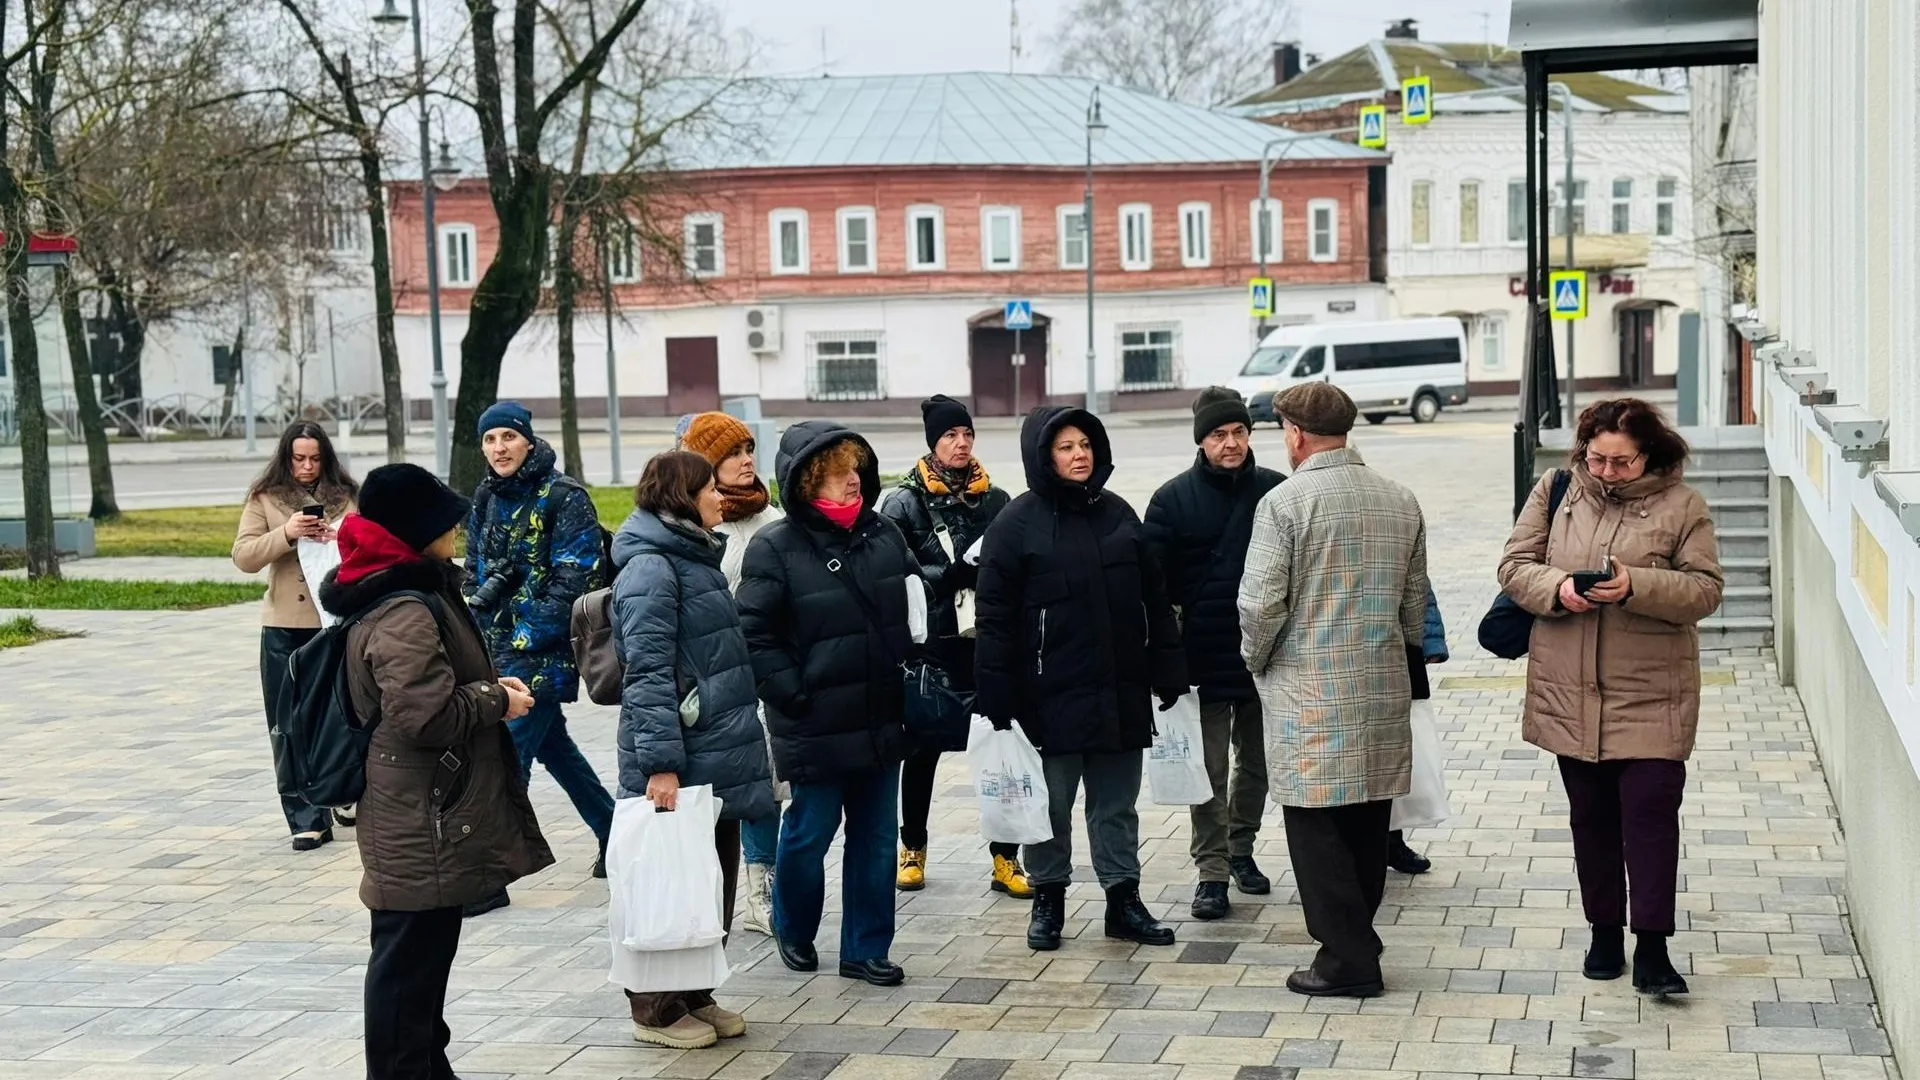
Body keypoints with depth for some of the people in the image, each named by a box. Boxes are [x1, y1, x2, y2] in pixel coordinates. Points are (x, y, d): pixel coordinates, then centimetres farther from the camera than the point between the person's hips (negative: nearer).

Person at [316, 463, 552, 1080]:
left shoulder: (411, 593, 13)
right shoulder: (406, 614, -21)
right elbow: (426, 715, -28)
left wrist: (489, 688, 10)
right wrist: (497, 700, -13)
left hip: (423, 820, 11)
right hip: (423, 826, -11)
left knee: (424, 956, 21)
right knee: (410, 959, -3)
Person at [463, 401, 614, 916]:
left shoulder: (564, 497, -10)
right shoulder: (487, 500, 12)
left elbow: (574, 578, -15)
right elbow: (476, 571, 21)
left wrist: (531, 635, -17)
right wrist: (482, 631, 9)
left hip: (543, 654, -8)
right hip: (500, 650, 8)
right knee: (553, 746, 16)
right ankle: (615, 832, 32)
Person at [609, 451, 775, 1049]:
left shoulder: (696, 557, 16)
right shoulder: (651, 568, -14)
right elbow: (648, 672, -20)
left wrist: (743, 743, 26)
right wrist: (660, 763, -24)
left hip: (719, 758, 10)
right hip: (682, 764, -10)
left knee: (716, 879, 16)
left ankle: (694, 995, 28)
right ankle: (657, 1008, 13)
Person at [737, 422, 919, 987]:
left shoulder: (884, 535, 5)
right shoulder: (776, 548, -10)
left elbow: (916, 603, 17)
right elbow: (755, 634, -12)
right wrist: (792, 695, -15)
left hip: (881, 722, 5)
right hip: (816, 727, -5)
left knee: (876, 840, 10)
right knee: (808, 835, 9)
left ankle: (867, 950, 21)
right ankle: (793, 930, 34)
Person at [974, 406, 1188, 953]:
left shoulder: (1118, 514, 8)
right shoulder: (1017, 524, -6)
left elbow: (1154, 599, 12)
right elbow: (995, 619, -8)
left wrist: (1168, 674, 8)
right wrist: (997, 702, -12)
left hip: (1120, 694, 4)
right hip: (1050, 697, -4)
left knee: (1118, 804, 12)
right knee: (1051, 804, 8)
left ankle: (1124, 898, 21)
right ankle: (1047, 899, 22)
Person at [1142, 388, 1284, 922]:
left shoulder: (1275, 492, 0)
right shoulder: (1174, 499, -3)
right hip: (1203, 657, -2)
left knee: (1256, 761, 16)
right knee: (1210, 770, 1)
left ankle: (1241, 851, 33)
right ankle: (1212, 872, 7)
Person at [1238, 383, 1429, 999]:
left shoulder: (1285, 503, -12)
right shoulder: (1401, 502, 7)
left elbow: (1261, 604, -13)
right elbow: (1415, 601, 13)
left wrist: (1256, 660, 4)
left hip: (1310, 689, -6)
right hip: (1383, 687, 6)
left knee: (1315, 825, 1)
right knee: (1367, 820, 14)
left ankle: (1347, 956, 2)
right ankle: (1358, 938, 25)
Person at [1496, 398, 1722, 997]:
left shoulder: (1682, 506, -2)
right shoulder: (1556, 493, 5)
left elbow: (1704, 589, -6)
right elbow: (1515, 566, 4)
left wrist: (1637, 587, -23)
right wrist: (1558, 588, -17)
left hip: (1651, 696, -3)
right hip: (1570, 693, 3)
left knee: (1651, 811, -8)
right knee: (1591, 815, 12)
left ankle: (1651, 950, -4)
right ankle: (1605, 932, 25)